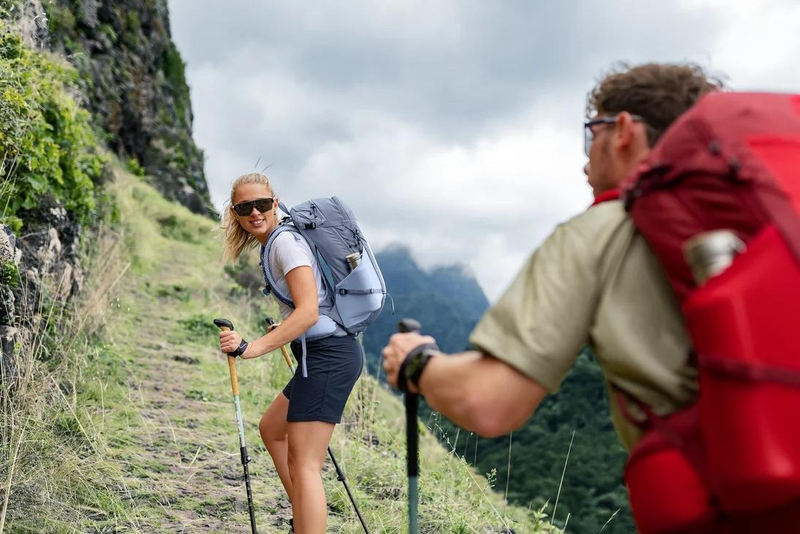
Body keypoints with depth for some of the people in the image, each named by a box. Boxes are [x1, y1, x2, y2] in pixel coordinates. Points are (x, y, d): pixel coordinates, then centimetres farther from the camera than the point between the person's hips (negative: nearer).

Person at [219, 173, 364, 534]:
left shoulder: (285, 241, -13)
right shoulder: (271, 244, 14)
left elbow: (309, 312, -24)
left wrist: (255, 347, -29)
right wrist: (284, 329, 32)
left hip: (328, 355, -11)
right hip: (325, 353, 11)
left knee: (303, 464, -11)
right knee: (271, 428, 25)